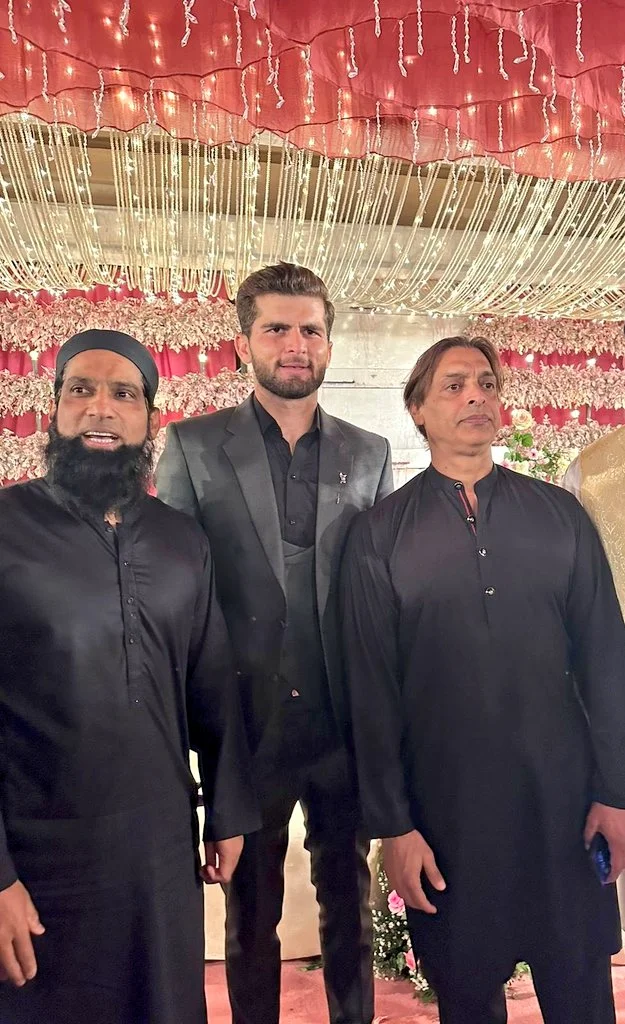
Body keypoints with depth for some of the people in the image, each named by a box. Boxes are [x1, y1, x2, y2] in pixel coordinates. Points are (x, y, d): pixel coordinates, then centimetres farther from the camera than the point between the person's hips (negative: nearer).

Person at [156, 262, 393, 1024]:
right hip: (247, 725, -1)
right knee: (251, 916, 17)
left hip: (347, 726, 2)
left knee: (349, 905, 19)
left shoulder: (369, 454, 5)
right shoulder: (192, 446, -2)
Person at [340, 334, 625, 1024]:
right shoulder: (379, 535, -2)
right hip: (446, 806, -1)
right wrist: (392, 825, -4)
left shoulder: (560, 515, 3)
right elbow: (372, 688, -3)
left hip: (564, 797, 2)